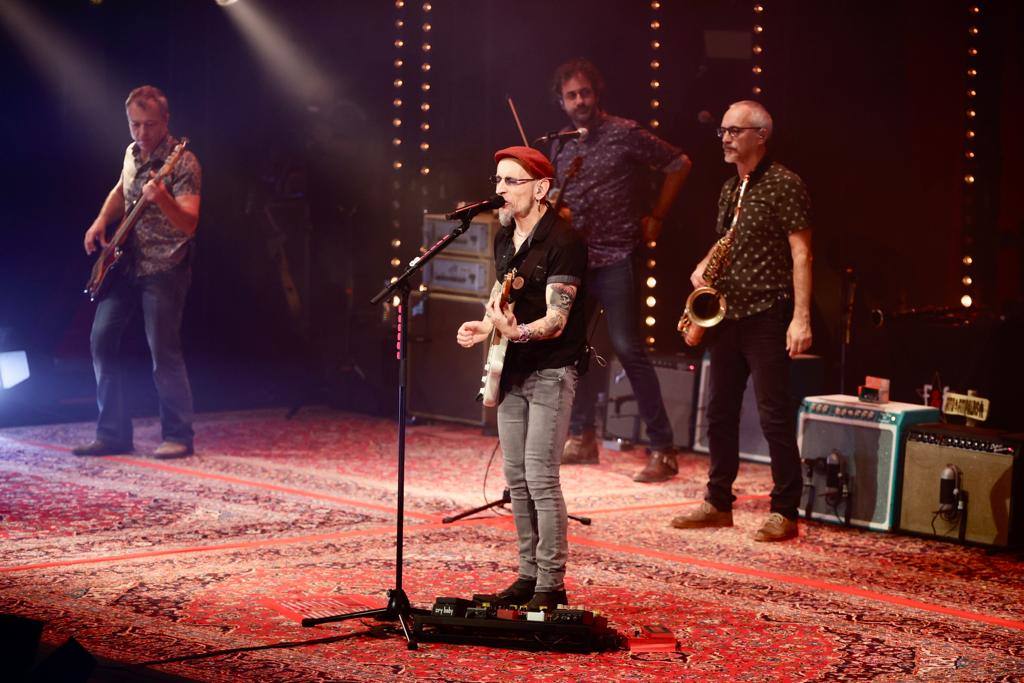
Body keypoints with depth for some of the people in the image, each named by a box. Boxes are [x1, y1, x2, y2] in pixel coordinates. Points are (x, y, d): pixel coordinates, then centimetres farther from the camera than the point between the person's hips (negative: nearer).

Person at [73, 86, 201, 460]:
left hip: (163, 269, -7)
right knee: (102, 339, 2)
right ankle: (113, 433, 9)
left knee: (163, 351, -10)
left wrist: (162, 200, -42)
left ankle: (178, 436, 0)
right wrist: (101, 221, 12)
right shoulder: (132, 153, 8)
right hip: (127, 263, 7)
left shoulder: (182, 163, -15)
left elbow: (188, 225, -24)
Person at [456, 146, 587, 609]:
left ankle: (551, 585, -5)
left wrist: (515, 331, -39)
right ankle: (529, 574, 19)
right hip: (511, 371, 8)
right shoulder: (504, 239, 10)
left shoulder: (562, 242, -16)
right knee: (516, 479, 10)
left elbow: (555, 321, -21)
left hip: (550, 372, -8)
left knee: (540, 478, -11)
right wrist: (486, 326, 3)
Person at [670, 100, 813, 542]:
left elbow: (801, 253, -13)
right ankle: (718, 503, 21)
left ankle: (785, 513, 0)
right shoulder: (730, 189, 15)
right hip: (727, 315, 8)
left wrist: (800, 318, -20)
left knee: (774, 416, -6)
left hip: (767, 316, -8)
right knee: (720, 412, 11)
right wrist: (702, 269, 5)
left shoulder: (784, 185, -9)